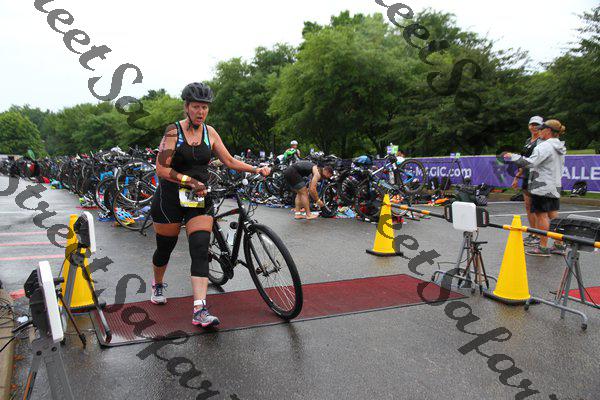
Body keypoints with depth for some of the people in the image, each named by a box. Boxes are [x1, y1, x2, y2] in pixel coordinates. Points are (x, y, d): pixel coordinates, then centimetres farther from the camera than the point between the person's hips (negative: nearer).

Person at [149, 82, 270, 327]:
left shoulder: (210, 132, 5)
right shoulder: (173, 131, -8)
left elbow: (230, 161, 7)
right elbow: (161, 169, -13)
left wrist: (256, 170, -4)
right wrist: (190, 181, -20)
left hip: (200, 199, 3)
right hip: (170, 198, -2)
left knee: (200, 250, -12)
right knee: (165, 248, 13)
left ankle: (200, 311, -15)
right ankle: (158, 285, 45)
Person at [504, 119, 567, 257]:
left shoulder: (545, 146, -16)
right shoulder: (560, 147, 14)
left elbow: (530, 162, -25)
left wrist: (513, 157, -17)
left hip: (542, 187, -9)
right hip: (555, 186, 9)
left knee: (541, 215, -4)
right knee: (553, 215, 13)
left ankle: (543, 248, 0)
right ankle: (559, 245, 17)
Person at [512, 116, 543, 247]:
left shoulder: (542, 141, -6)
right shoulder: (528, 141, 18)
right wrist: (517, 177, 21)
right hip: (526, 177, 8)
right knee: (528, 207, 10)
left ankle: (539, 236, 1)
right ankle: (532, 234, 18)